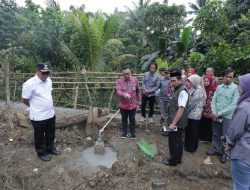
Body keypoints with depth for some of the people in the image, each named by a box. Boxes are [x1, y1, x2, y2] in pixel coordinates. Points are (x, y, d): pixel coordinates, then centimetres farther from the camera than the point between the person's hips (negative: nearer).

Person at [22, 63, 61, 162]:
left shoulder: (48, 80, 1)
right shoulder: (30, 84, -21)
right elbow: (25, 100, -12)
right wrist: (35, 106, 3)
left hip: (50, 114, 7)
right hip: (38, 116, -7)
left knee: (50, 133, 22)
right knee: (39, 136, 14)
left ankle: (50, 148, 44)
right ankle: (41, 153, 34)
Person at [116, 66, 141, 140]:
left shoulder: (135, 80, -5)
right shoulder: (119, 81, -11)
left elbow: (138, 91, 7)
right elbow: (118, 91, -25)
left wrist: (138, 99, 11)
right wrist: (124, 94, -44)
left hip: (133, 104, 0)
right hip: (123, 105, 0)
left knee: (132, 119, 13)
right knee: (124, 119, 16)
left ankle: (133, 133, 30)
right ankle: (125, 132, 35)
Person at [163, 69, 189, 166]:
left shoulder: (182, 91, -21)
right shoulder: (178, 89, 8)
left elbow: (181, 109, -26)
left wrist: (173, 123, -25)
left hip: (177, 123, -9)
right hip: (177, 122, 9)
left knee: (173, 141, 6)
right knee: (178, 140, 20)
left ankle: (173, 161, 24)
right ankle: (178, 159, 36)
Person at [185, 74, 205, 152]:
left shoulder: (199, 91, -18)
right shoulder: (192, 89, 8)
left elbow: (192, 102, -19)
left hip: (195, 114, -8)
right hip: (190, 113, 8)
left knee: (193, 131, 6)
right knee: (187, 130, 17)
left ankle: (192, 147, 21)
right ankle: (187, 145, 33)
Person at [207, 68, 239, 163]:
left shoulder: (236, 88, -11)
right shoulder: (219, 87, 4)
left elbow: (233, 105, -16)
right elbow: (214, 100, 5)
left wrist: (219, 113, -16)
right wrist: (214, 112, -9)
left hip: (227, 117, -4)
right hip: (215, 116, 4)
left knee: (225, 136, 9)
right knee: (215, 134, 16)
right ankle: (216, 149, 35)